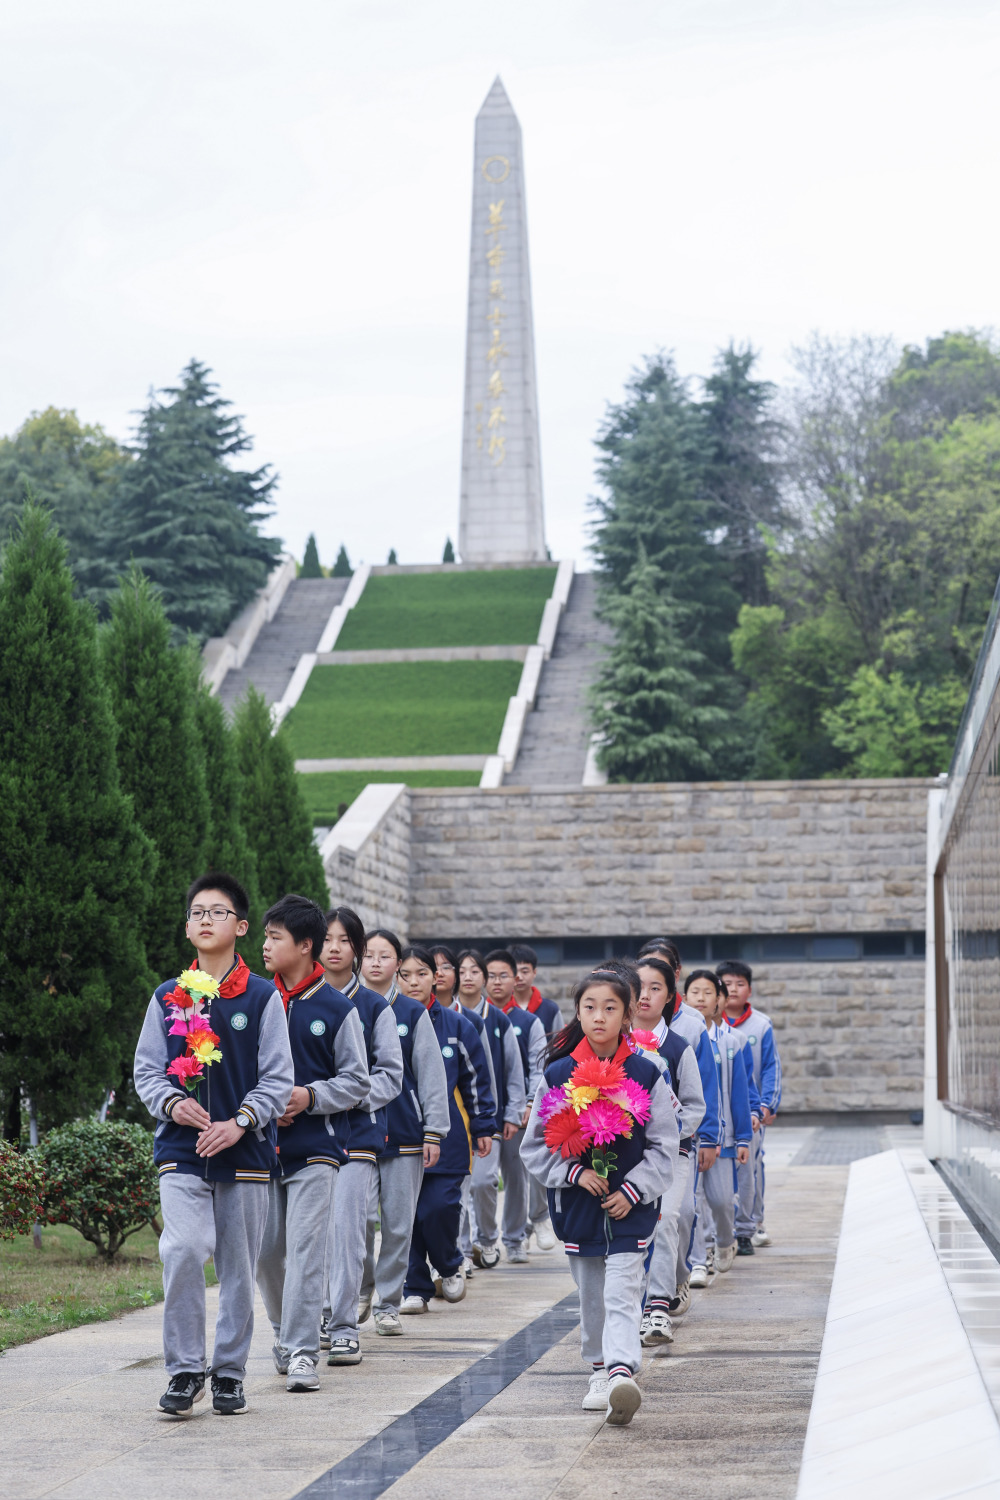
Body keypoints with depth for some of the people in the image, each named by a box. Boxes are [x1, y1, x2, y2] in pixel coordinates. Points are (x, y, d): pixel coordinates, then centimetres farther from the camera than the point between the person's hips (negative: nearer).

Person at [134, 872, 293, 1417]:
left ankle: (230, 1373, 20)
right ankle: (185, 1371, -7)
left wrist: (240, 1122, -14)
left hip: (245, 1151, 0)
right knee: (182, 1251, -17)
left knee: (238, 1268, 6)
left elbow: (278, 1079, 0)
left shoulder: (263, 998, 2)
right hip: (181, 1150, 0)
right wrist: (172, 1103, -10)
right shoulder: (167, 998, 9)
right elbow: (146, 1070, 10)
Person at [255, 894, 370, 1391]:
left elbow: (357, 1081, 1)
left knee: (305, 1249, -9)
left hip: (315, 1147, -3)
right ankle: (284, 1332, 29)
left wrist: (309, 1096, -14)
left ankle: (302, 1352, -7)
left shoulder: (337, 1008, -2)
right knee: (266, 1250, 8)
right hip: (262, 1145, 3)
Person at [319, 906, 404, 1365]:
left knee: (346, 1225, -11)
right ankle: (320, 1315, 22)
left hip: (358, 1130, -2)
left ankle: (345, 1328, -8)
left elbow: (390, 1075, 3)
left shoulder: (375, 1008, 5)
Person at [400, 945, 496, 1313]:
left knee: (440, 1206, -9)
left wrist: (483, 1127, 9)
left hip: (447, 1135, -1)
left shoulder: (457, 1026, 4)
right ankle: (415, 1287, 12)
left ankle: (449, 1266, 20)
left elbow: (476, 1079, 10)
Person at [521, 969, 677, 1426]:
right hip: (578, 1204, 3)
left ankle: (621, 1376, -25)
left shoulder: (645, 1075, -4)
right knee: (591, 1295, 14)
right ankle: (599, 1371, 30)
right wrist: (574, 1172, -10)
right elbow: (536, 1145, 4)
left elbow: (664, 1146, 0)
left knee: (621, 1294, -13)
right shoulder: (558, 1076, 0)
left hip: (630, 1207, -3)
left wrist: (633, 1190, -10)